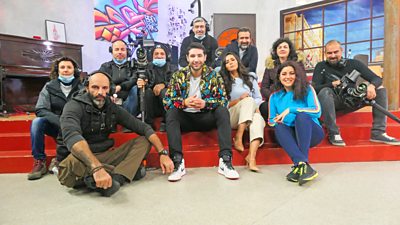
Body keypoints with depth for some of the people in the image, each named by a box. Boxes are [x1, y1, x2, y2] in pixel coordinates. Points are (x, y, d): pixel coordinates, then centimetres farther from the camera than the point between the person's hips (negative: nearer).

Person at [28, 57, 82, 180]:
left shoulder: (81, 86, -2)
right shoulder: (49, 86, 0)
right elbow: (40, 110, -10)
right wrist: (60, 121, -27)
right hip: (55, 126, 1)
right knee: (37, 122, -25)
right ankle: (39, 161, -18)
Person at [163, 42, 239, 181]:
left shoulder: (214, 75, -1)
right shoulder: (178, 75, -1)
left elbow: (223, 100, -8)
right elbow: (167, 101, -8)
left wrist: (205, 103, -27)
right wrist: (184, 102, -28)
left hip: (206, 117, 0)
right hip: (185, 117, 1)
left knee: (223, 111, -27)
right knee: (171, 113, -28)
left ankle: (225, 160, -32)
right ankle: (178, 162, -33)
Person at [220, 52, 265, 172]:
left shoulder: (250, 79, 23)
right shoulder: (224, 82, 15)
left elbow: (259, 99, 14)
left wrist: (253, 106, -8)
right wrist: (239, 100, -11)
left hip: (251, 115, 2)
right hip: (231, 117, -2)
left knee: (257, 117, -35)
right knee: (248, 100, -32)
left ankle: (251, 157, -48)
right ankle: (238, 139, -34)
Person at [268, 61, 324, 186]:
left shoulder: (307, 89, 3)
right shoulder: (275, 96, 11)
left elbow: (317, 111, -10)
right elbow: (271, 121, 12)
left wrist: (291, 109, -18)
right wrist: (277, 121, -13)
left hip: (311, 133, -2)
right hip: (292, 136, 2)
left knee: (302, 115, -31)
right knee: (279, 127, -29)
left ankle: (299, 166, -40)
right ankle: (302, 164, -46)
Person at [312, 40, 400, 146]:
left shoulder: (353, 63, 5)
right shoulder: (321, 67, 0)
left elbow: (377, 79, 0)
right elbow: (315, 88, -11)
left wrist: (372, 85, -23)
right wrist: (332, 84, -27)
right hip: (333, 103, -3)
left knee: (380, 89, -9)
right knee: (325, 91, -34)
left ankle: (378, 133, -14)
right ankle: (333, 134, -29)